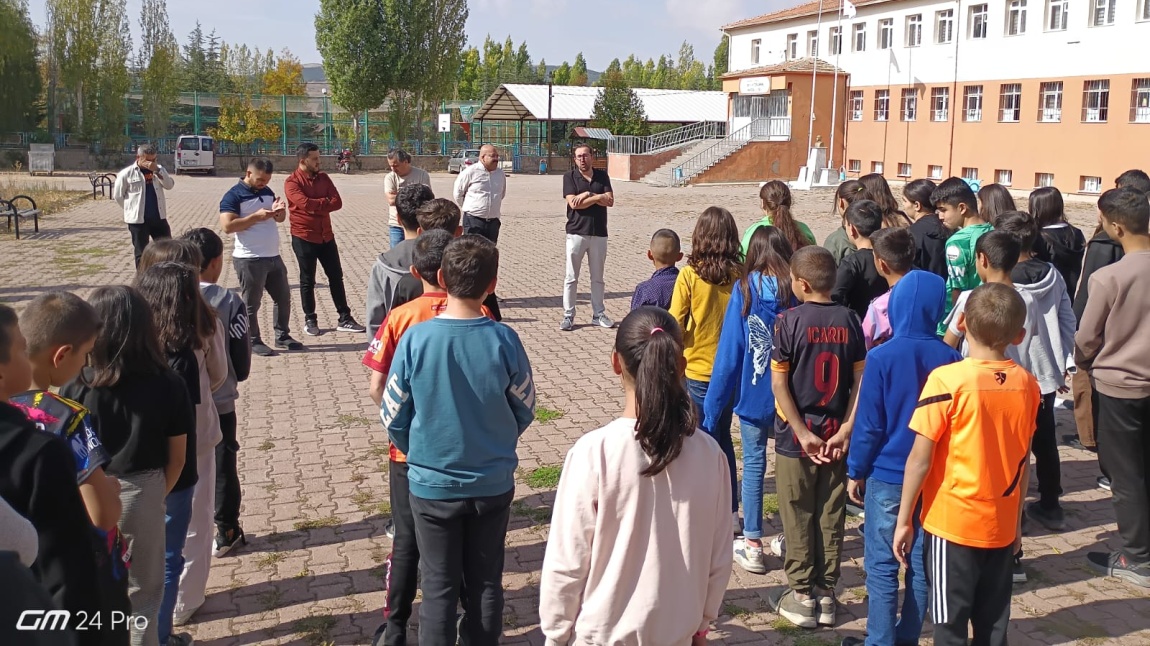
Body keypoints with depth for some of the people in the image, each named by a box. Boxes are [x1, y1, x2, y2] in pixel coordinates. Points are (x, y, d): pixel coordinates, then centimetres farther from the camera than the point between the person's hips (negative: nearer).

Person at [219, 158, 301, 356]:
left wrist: (280, 210, -5)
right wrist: (257, 216, -24)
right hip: (249, 260, -8)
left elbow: (279, 219, 19)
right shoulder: (233, 196, -11)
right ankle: (254, 341, 13)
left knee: (283, 297, 15)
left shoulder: (267, 191, 12)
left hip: (274, 257, 8)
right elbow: (227, 226, -20)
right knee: (251, 304, 3)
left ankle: (282, 336, 28)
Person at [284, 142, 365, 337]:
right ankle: (310, 320, 16)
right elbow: (305, 203, -25)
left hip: (326, 236, 5)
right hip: (304, 237, -5)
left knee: (336, 277, 8)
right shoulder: (292, 182, -9)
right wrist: (325, 202, -10)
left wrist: (316, 206, -16)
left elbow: (337, 202, -4)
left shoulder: (323, 178, 7)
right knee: (307, 281, 5)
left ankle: (345, 319, 14)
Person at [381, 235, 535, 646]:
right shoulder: (504, 340, -15)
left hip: (432, 485, -1)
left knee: (439, 586, 14)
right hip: (493, 484, 1)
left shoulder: (415, 339, -16)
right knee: (487, 581, 18)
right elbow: (525, 412, -1)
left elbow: (393, 418, -7)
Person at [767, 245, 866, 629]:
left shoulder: (789, 321, -12)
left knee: (798, 517, 7)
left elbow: (779, 384, -14)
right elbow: (861, 379, -3)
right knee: (831, 516, 12)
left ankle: (801, 597, 16)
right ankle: (826, 593, 21)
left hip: (795, 436, -3)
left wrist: (803, 434, -11)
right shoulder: (849, 321, -1)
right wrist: (846, 429, -2)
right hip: (835, 435, 4)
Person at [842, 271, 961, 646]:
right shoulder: (950, 359, -4)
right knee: (921, 563, 14)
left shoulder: (882, 357, -15)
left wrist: (856, 472, 0)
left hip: (886, 476, -4)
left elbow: (868, 424, -11)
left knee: (882, 565, 5)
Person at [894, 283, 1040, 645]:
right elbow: (1023, 460, 7)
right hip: (1002, 525, 4)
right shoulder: (1027, 385, -2)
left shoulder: (947, 380, -16)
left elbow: (920, 458, -15)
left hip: (952, 522, -4)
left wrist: (904, 519, -6)